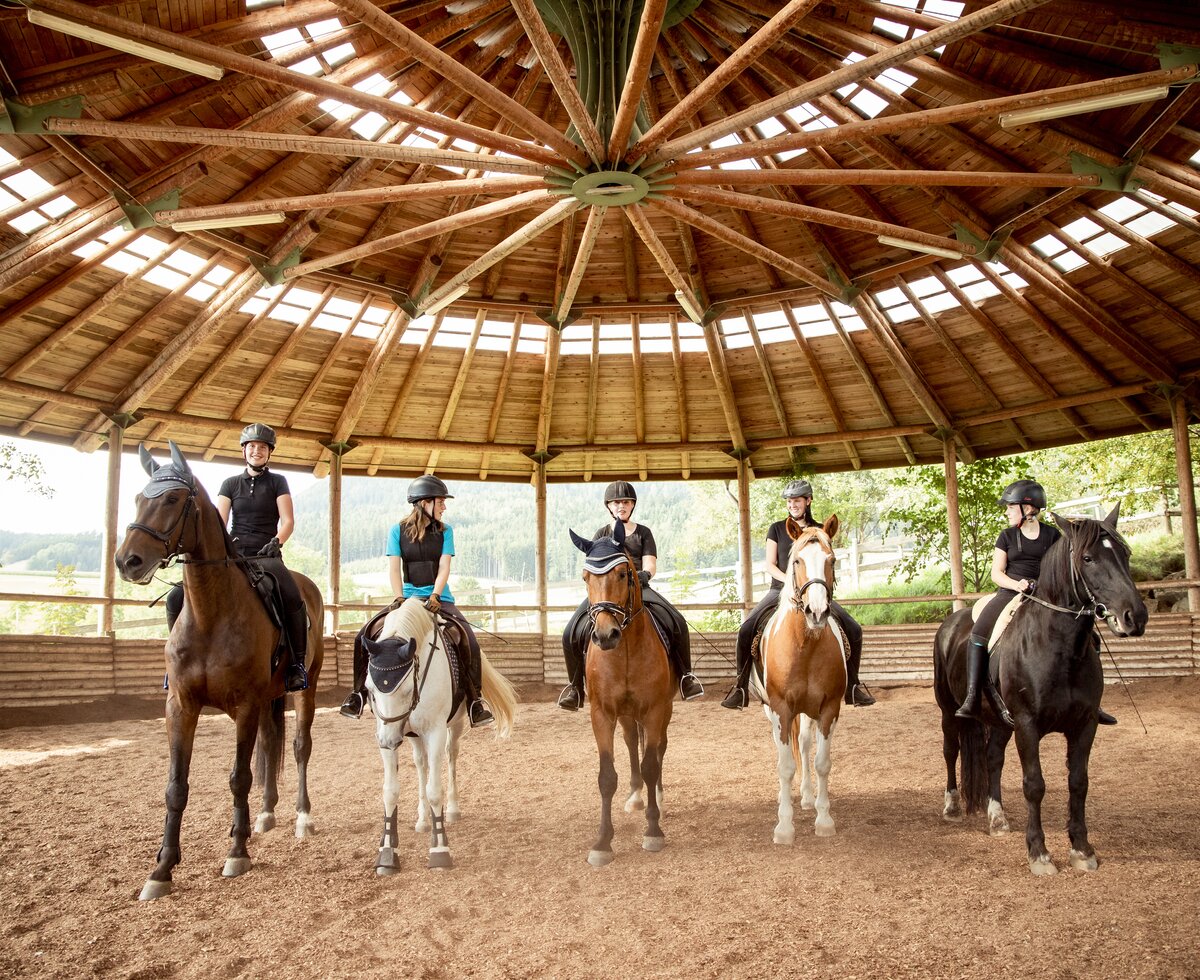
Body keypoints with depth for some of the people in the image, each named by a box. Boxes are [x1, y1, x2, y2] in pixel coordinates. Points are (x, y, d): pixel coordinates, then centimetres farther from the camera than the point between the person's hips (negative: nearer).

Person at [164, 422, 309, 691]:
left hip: (266, 556, -3)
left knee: (294, 600, -35)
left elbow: (288, 521, 1)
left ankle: (296, 664, -23)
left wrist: (275, 542, -18)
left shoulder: (277, 482, 10)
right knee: (177, 598, -16)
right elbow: (218, 522, 6)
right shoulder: (231, 484, 16)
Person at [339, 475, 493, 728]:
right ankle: (359, 692, -1)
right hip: (409, 597, 0)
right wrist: (400, 599, -17)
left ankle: (475, 700, -11)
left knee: (469, 640, -21)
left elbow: (444, 567, -4)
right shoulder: (398, 530, 3)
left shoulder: (445, 531, 6)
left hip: (439, 599, 0)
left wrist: (434, 597, -19)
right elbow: (394, 568, -4)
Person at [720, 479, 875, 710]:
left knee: (853, 629, -15)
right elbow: (769, 564, 2)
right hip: (780, 590, -1)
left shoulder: (819, 531, 10)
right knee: (746, 630, -22)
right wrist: (789, 580, -16)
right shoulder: (777, 529, 7)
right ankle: (741, 686, -8)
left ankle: (852, 685, 3)